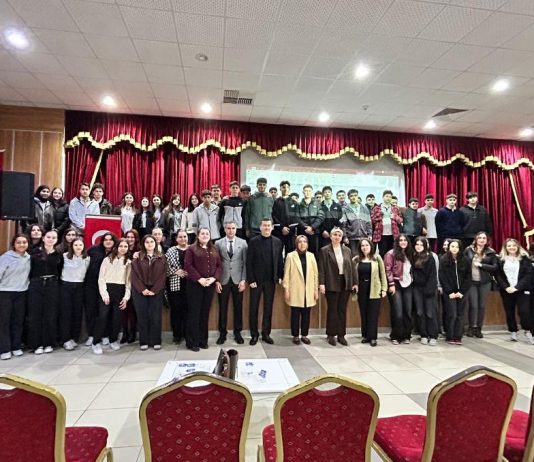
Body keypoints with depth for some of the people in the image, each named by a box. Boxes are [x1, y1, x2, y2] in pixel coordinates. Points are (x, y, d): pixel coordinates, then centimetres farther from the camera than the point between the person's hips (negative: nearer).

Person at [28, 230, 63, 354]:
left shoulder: (59, 255, 7)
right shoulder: (35, 252, 3)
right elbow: (29, 269, 1)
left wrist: (55, 281, 1)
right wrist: (32, 282, -5)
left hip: (52, 286, 1)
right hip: (36, 285, -1)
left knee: (50, 315, 4)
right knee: (35, 315, 2)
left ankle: (48, 343, 14)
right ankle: (37, 344, 11)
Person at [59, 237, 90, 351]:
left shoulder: (87, 258, 4)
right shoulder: (65, 256, -2)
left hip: (79, 287, 2)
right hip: (66, 286, -2)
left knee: (77, 312, 5)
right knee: (65, 312, 0)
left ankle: (75, 338, 16)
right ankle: (66, 339, 6)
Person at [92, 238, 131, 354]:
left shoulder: (129, 262, 10)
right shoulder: (107, 259, 5)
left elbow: (129, 281, 6)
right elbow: (101, 278, 0)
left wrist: (126, 296, -2)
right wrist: (104, 294, -9)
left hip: (120, 291, 2)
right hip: (107, 289, -2)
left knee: (117, 317, 5)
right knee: (103, 316, -8)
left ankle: (113, 340, 22)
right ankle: (96, 342, 4)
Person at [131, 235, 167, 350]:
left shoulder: (162, 258, 5)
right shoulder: (137, 258, 4)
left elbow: (163, 276, -1)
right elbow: (135, 275, -2)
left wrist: (154, 290, -10)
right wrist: (142, 289, -12)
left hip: (156, 292, 0)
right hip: (140, 292, 0)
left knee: (155, 317, 2)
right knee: (142, 317, 4)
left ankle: (156, 341, 12)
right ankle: (144, 342, 14)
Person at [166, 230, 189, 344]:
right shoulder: (171, 251, 4)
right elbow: (165, 266, -1)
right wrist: (176, 271, -12)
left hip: (189, 283, 1)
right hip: (175, 284, 0)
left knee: (187, 308, 5)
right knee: (176, 309, 4)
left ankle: (187, 333, 17)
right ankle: (176, 334, 16)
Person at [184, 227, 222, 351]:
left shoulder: (214, 249, 13)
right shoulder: (191, 249, 0)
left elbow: (218, 266, 8)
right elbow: (188, 266, -9)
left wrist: (214, 278, -8)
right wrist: (199, 279, -17)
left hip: (210, 285, 4)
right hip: (195, 284, -4)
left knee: (205, 313, 9)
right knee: (194, 312, 0)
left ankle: (203, 340, 19)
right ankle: (192, 342, 9)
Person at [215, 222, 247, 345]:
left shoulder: (243, 242, 2)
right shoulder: (218, 243, 2)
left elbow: (245, 263, 1)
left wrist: (243, 280, -6)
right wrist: (216, 281, -4)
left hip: (237, 280, 0)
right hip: (223, 280, 0)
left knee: (238, 307, 8)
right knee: (222, 307, 7)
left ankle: (237, 332, 21)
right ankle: (222, 333, 20)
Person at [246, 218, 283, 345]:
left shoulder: (277, 242, 4)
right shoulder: (253, 241, -3)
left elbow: (280, 261, 7)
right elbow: (249, 262, -5)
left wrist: (280, 276, 0)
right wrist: (251, 280, -10)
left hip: (271, 280, 2)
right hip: (256, 280, -2)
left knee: (268, 308, 9)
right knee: (253, 308, 5)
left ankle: (266, 333, 20)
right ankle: (254, 334, 17)